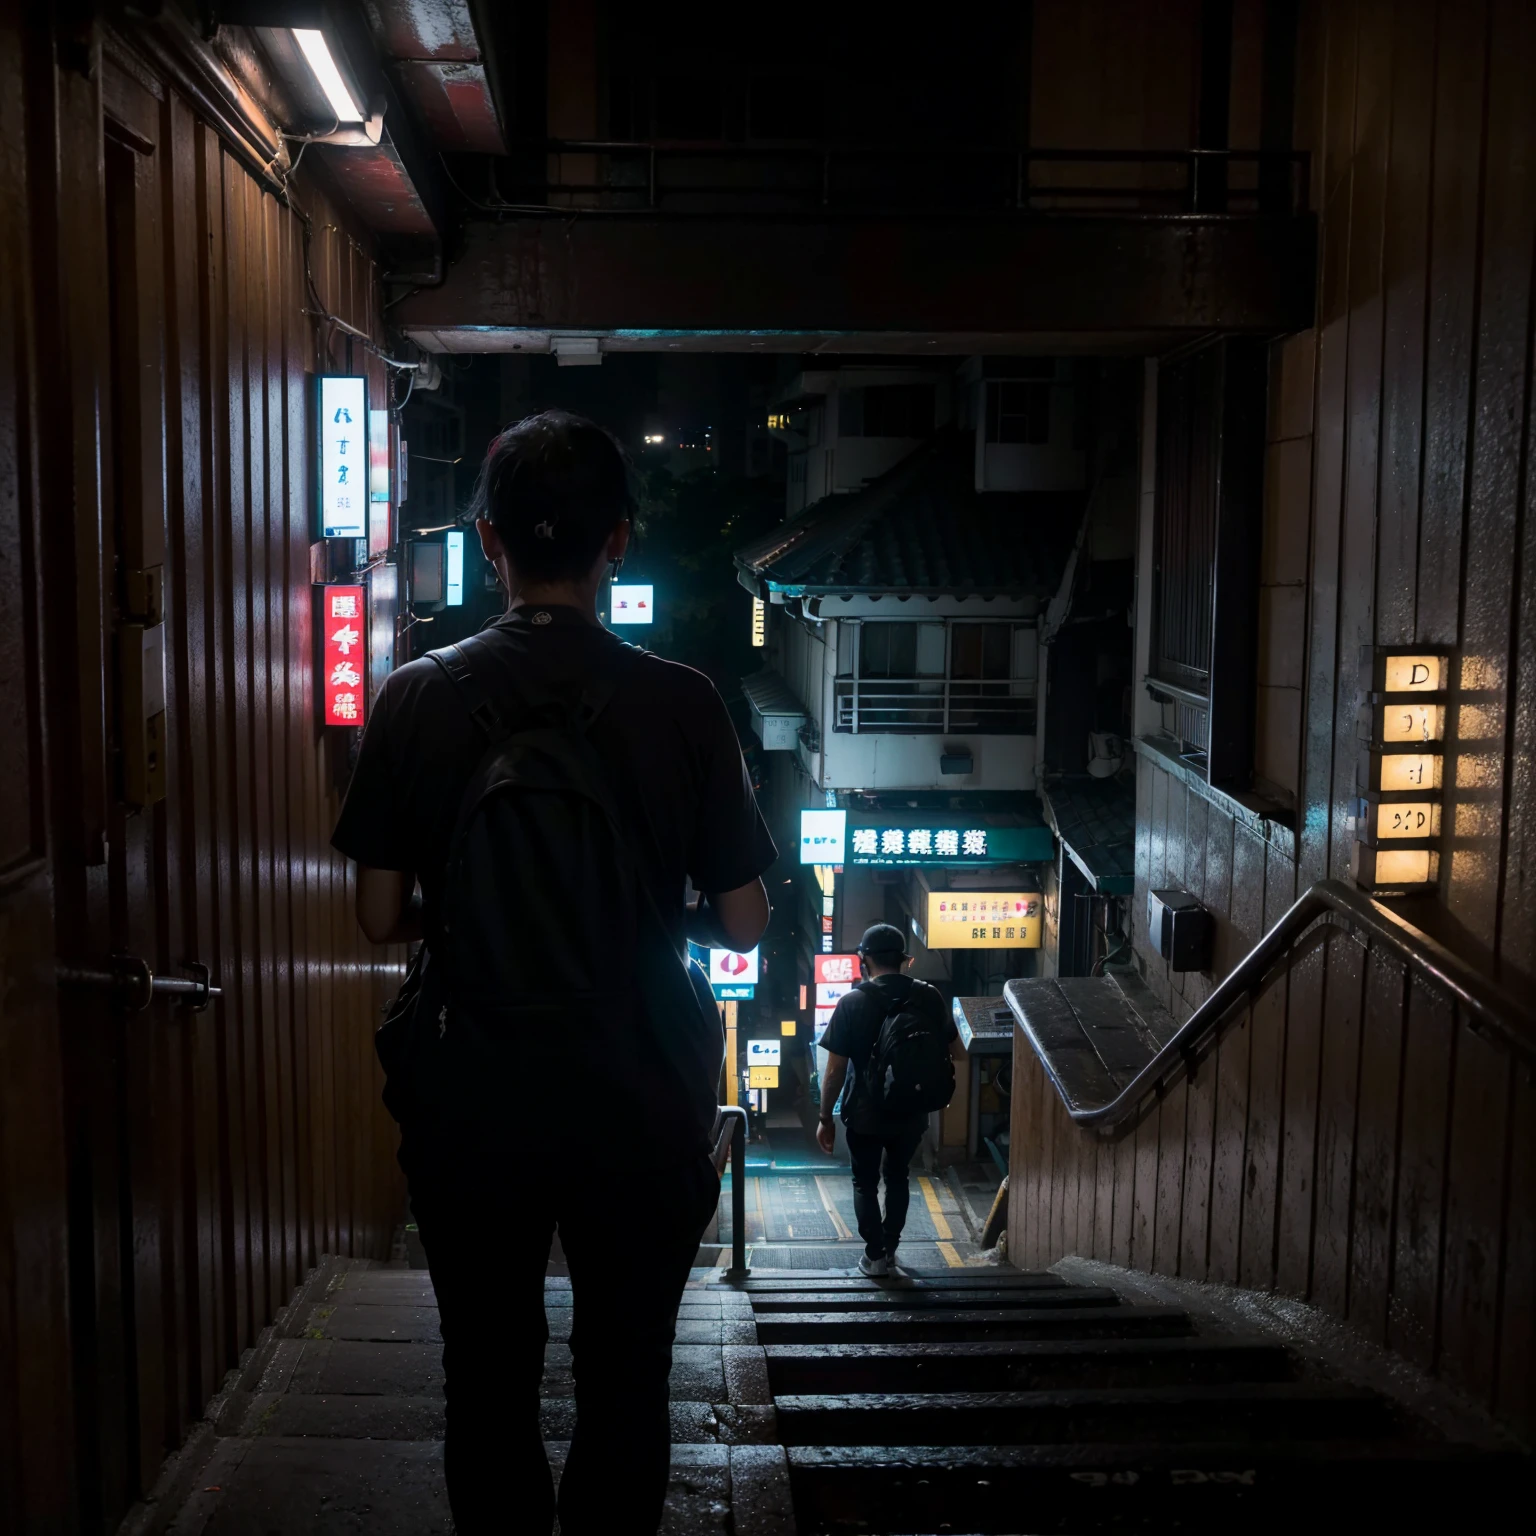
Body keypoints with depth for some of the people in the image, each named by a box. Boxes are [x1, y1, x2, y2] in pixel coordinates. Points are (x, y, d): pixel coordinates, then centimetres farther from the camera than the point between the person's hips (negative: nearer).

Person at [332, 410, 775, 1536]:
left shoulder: (417, 697, -7)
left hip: (472, 1100, 1)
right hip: (639, 1095, 0)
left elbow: (382, 917, -5)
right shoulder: (683, 703, -9)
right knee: (625, 1385, 14)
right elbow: (742, 925, -7)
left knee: (490, 1380, 16)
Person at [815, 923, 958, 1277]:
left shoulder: (852, 1003, -16)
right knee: (898, 1178, 23)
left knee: (865, 1183, 17)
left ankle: (875, 1255, 20)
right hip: (912, 1112, 3)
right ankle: (889, 1249, 32)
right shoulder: (930, 998, -7)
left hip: (865, 1114, -3)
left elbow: (835, 1070, -13)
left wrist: (825, 1118, -4)